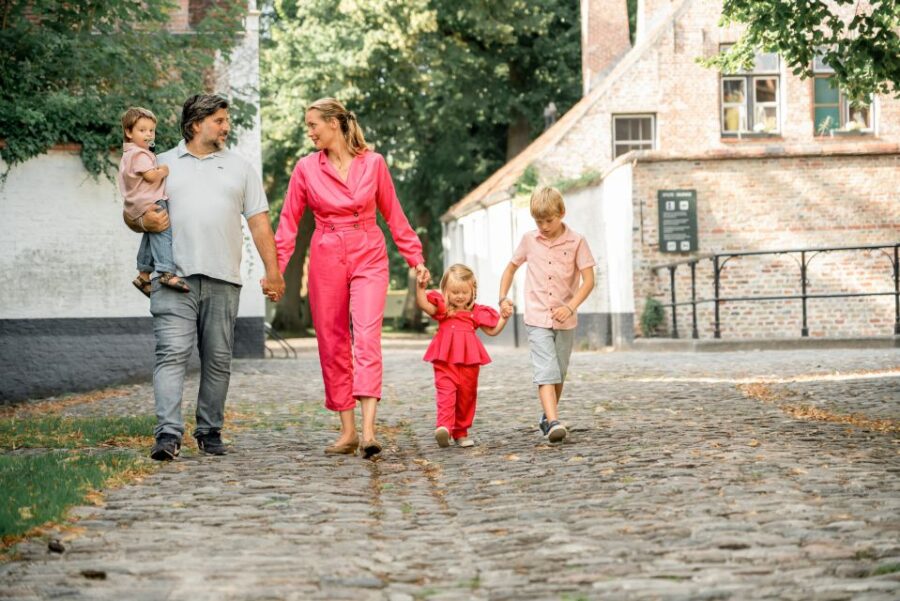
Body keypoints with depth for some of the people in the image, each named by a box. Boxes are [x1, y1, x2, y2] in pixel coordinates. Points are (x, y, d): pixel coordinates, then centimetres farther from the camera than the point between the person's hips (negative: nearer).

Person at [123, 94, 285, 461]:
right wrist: (144, 222, -11)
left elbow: (259, 222, 12)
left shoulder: (239, 167, 17)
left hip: (223, 280, 2)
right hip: (175, 279, -2)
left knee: (218, 360, 4)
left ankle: (210, 432, 13)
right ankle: (169, 435, -16)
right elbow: (131, 214, 14)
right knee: (172, 354, -12)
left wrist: (272, 272, 3)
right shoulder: (162, 165, 13)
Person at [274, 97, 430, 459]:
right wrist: (275, 269, -2)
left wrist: (416, 259, 9)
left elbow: (393, 215, 9)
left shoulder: (373, 163, 1)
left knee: (367, 339, -15)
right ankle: (348, 431, 13)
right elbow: (289, 223, 6)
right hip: (326, 261, 2)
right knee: (332, 345, 4)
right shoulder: (306, 168, 3)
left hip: (368, 258, -2)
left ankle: (368, 431, -23)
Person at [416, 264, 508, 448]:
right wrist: (420, 287, -28)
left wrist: (504, 318, 7)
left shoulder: (476, 312, 12)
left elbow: (492, 330, 20)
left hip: (469, 361, 4)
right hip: (445, 359, -4)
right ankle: (444, 426, -33)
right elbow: (423, 304, -13)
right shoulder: (441, 308, 4)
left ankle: (461, 432, 23)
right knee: (445, 391, -18)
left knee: (466, 395, 11)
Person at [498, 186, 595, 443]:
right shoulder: (529, 240, 2)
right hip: (537, 318, -1)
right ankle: (553, 422, -27)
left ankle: (548, 416, 31)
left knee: (559, 374, 12)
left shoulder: (576, 242, -4)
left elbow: (588, 280, -8)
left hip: (565, 320, 1)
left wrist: (571, 307, -21)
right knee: (546, 371, -16)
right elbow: (511, 268, 17)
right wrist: (503, 297, 3)